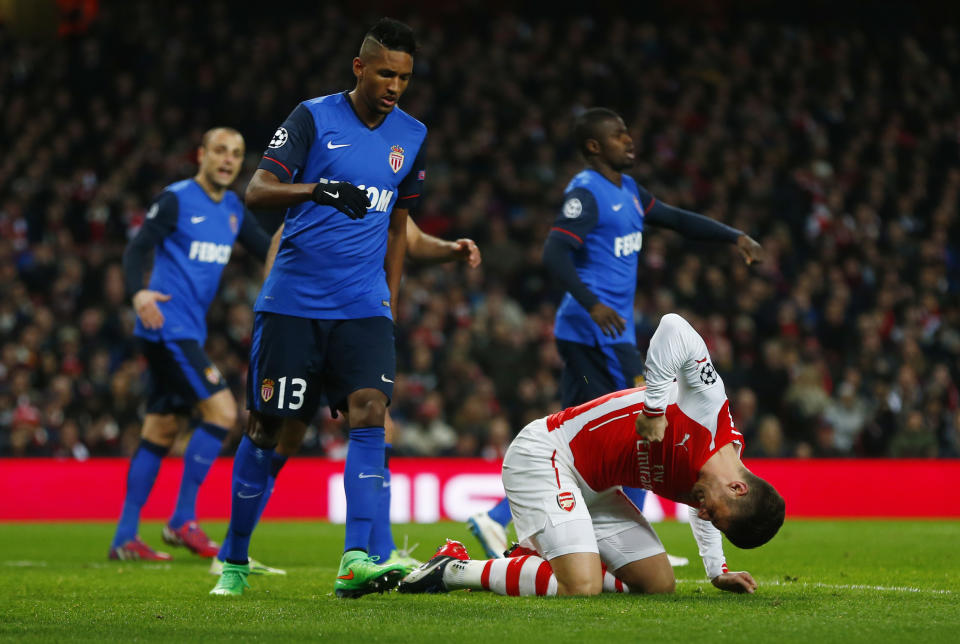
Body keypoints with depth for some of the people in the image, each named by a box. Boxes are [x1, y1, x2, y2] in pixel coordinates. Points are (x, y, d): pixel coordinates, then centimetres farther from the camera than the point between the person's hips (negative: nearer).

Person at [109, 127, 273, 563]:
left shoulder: (233, 209, 14)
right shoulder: (176, 199, -8)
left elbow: (269, 252, 17)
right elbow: (135, 250, -13)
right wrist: (139, 293, -31)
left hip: (190, 331, 8)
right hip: (168, 326, -8)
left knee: (161, 430, 8)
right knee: (221, 411, -17)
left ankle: (125, 538, 12)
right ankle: (183, 520, -10)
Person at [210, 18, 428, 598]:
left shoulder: (411, 135, 10)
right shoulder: (314, 117, -4)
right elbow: (257, 191, -14)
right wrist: (319, 189, -31)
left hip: (362, 306, 3)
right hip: (293, 303, -3)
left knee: (371, 412, -17)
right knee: (269, 427, 3)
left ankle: (355, 561, -23)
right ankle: (234, 561, 19)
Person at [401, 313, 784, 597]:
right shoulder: (708, 401, -25)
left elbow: (700, 512, 27)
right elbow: (673, 327, -36)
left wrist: (718, 573, 19)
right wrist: (655, 408, -32)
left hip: (594, 486, 10)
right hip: (544, 456, -10)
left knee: (660, 584, 5)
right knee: (581, 587, -24)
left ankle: (531, 557, 18)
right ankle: (454, 570, -7)